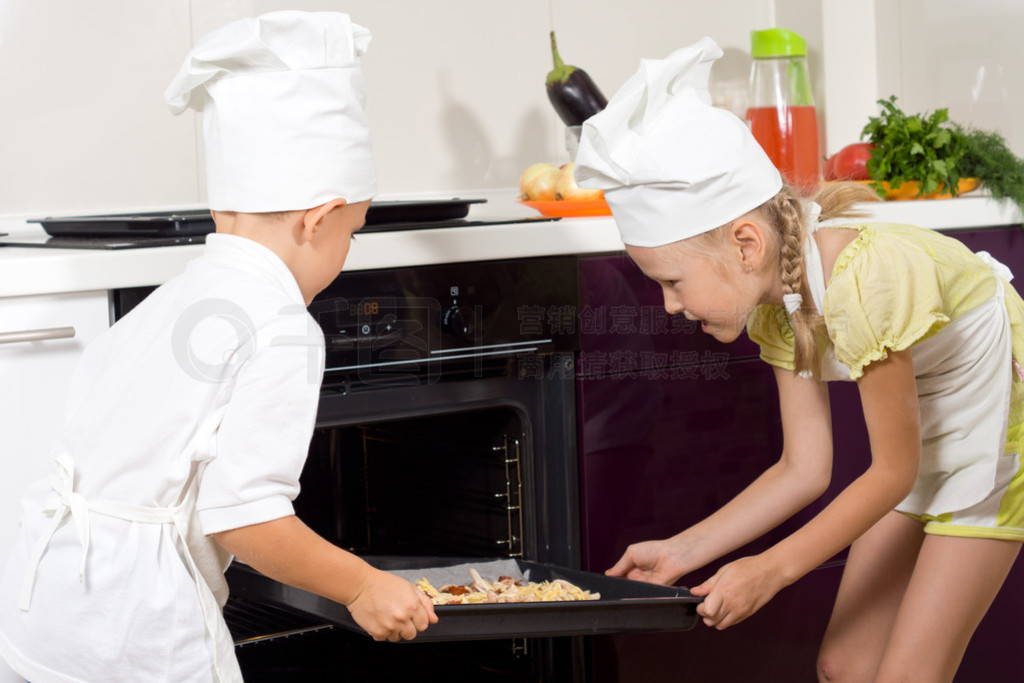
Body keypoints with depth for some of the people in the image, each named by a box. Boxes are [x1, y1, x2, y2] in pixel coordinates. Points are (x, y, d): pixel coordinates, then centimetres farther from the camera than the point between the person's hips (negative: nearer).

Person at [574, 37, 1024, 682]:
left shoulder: (863, 282, -34)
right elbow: (804, 469, -1)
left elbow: (893, 470, -23)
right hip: (921, 452, 8)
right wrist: (681, 551, -6)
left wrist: (770, 570, -22)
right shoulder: (776, 304, -8)